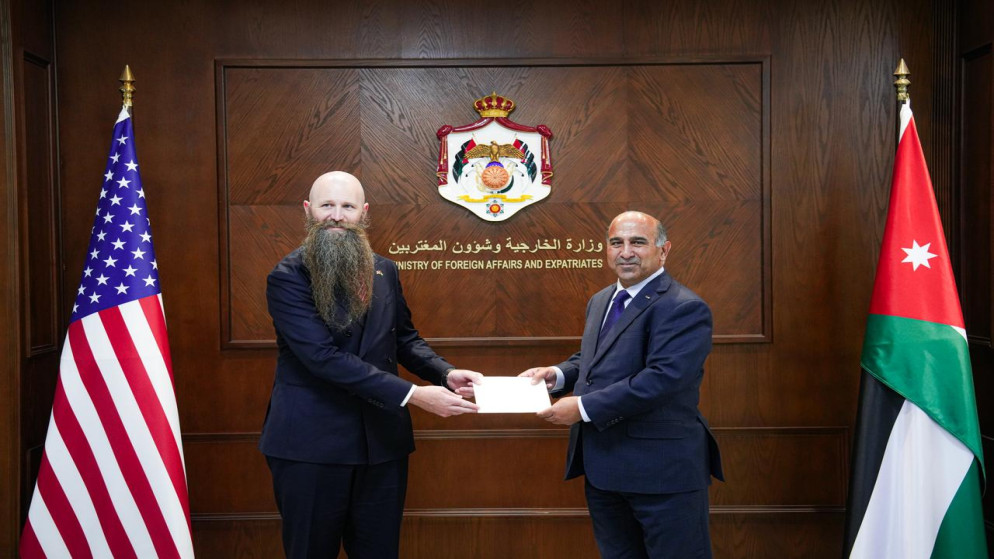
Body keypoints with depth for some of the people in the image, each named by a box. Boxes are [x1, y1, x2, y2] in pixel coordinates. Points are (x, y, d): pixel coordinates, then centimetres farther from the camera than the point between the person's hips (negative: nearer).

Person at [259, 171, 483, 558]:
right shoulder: (288, 277, -12)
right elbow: (324, 356, -22)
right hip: (311, 442, -5)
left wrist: (445, 373, -6)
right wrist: (412, 395, -26)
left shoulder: (384, 271, 7)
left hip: (381, 439, 5)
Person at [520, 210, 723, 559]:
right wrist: (558, 375, 1)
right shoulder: (600, 301, 13)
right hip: (602, 469, 8)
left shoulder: (683, 309, -16)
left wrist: (584, 407, -23)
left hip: (661, 471, -8)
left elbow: (662, 377, -27)